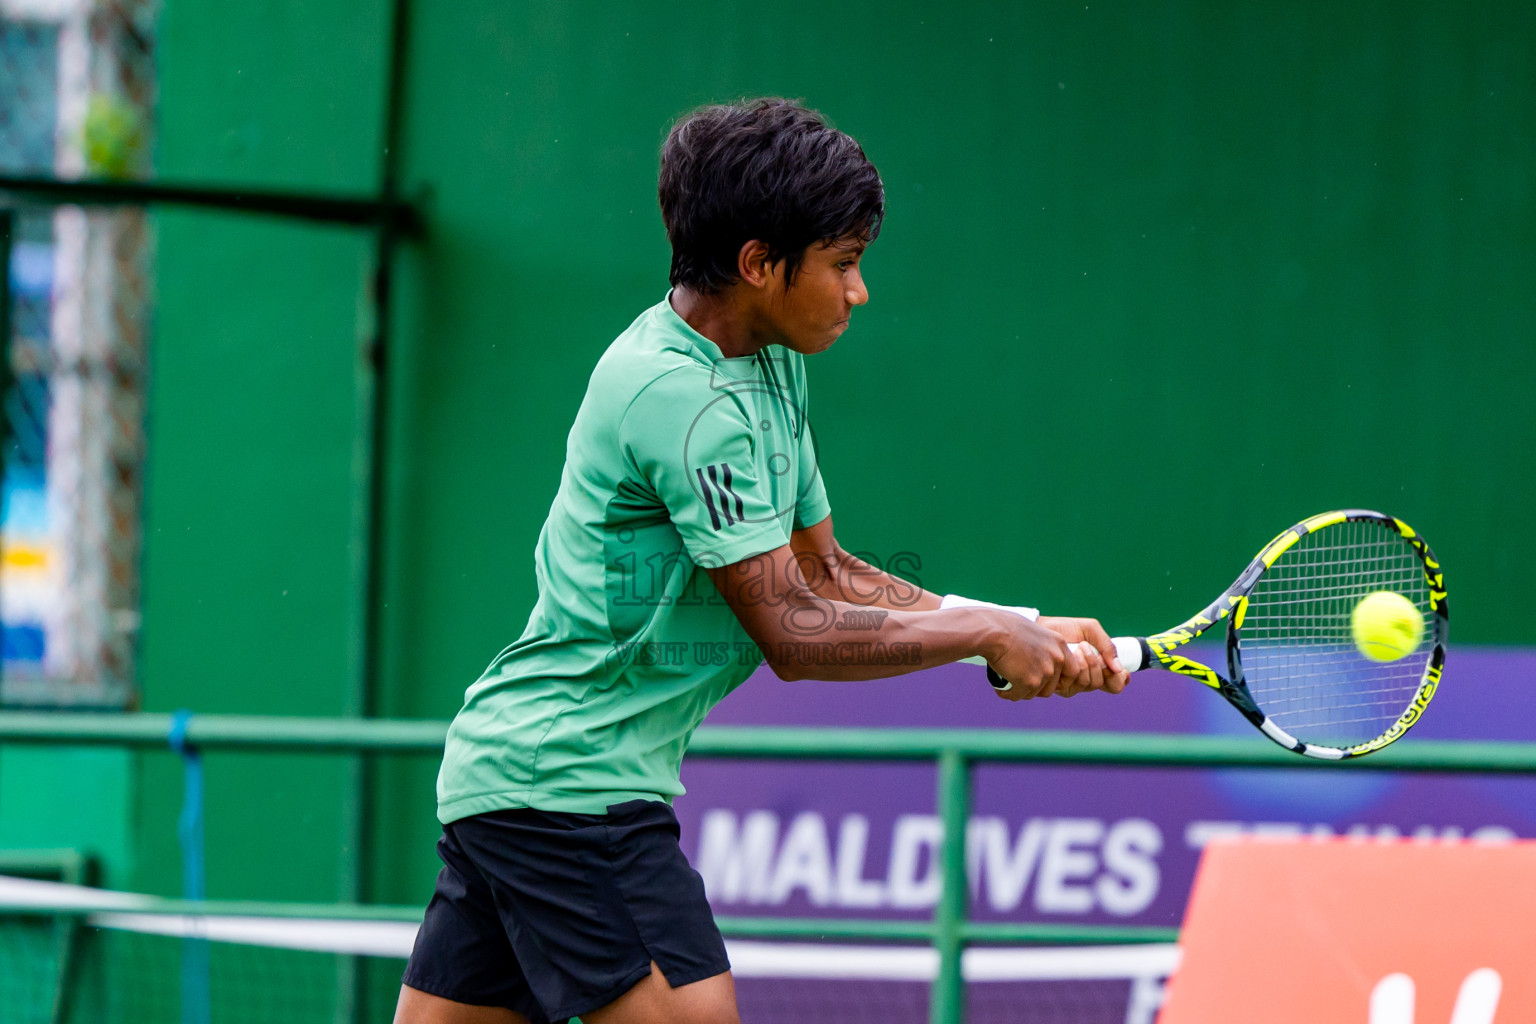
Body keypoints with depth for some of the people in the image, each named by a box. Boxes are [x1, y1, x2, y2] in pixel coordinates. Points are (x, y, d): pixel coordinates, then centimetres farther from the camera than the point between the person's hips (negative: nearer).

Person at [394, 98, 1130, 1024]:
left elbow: (826, 573, 16)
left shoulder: (772, 366, 11)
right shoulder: (687, 400, -19)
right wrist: (988, 633, -10)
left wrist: (1023, 631, 5)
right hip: (571, 784, -10)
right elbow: (792, 633, -19)